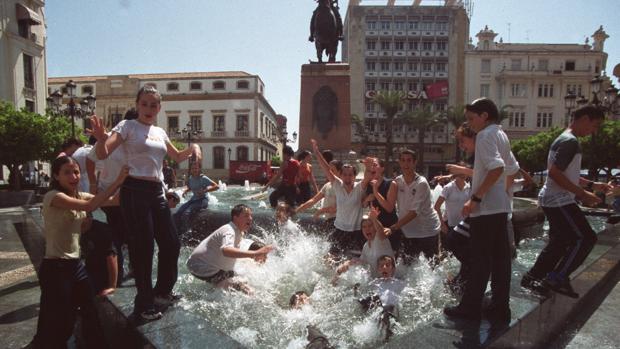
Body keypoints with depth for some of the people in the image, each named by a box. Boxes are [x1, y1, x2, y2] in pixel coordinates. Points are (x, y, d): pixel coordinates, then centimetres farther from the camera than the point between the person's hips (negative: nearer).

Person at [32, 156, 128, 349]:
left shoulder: (80, 196, 9)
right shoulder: (53, 196, -17)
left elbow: (114, 201, 2)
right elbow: (90, 206, -32)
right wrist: (117, 181, -33)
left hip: (76, 264, 8)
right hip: (55, 267, -7)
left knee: (91, 314, 15)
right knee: (57, 322, 3)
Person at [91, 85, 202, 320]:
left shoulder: (160, 132, 15)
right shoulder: (127, 126, -3)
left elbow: (177, 157, 27)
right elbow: (103, 154, -15)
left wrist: (193, 147, 8)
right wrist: (101, 139, -36)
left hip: (156, 191, 7)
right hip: (135, 190, -7)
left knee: (171, 243, 11)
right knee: (142, 247, -2)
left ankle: (162, 292, 31)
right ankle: (144, 303, 15)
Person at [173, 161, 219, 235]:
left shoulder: (203, 178, -10)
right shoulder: (190, 178, 10)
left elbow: (216, 186, -16)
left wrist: (204, 191, -25)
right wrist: (185, 191, 7)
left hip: (203, 200, -7)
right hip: (193, 199, 7)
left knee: (186, 214, -30)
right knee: (177, 214, -14)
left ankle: (184, 234, -18)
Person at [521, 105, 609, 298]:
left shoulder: (566, 140, 18)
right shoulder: (570, 141, -15)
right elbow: (554, 173, -24)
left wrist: (591, 184, 19)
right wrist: (582, 193, -20)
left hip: (553, 201, 10)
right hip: (559, 202, -10)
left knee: (560, 241, 14)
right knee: (585, 238, -4)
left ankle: (532, 278, 19)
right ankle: (558, 278, 3)